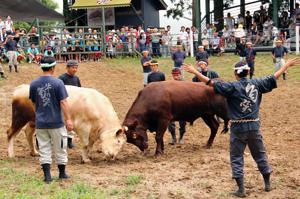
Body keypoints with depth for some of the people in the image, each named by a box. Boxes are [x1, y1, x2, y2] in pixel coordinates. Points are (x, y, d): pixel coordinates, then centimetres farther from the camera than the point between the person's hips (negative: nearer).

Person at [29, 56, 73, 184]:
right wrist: (68, 119, -11)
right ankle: (62, 174, 23)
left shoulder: (34, 84, 0)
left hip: (40, 122, 3)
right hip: (56, 122, -3)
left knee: (44, 150, 9)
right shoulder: (58, 83, -12)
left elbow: (34, 103, 11)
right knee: (60, 149, 12)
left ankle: (47, 176, 7)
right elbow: (63, 102, -14)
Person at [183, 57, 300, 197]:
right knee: (260, 154, 19)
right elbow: (274, 77, 12)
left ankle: (241, 189, 4)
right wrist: (288, 64, 25)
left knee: (236, 158, 7)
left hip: (238, 127, -4)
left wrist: (194, 72, -14)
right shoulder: (257, 84, 1)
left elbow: (211, 83, -16)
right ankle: (267, 184, 31)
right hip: (254, 126, 4)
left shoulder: (232, 87, -10)